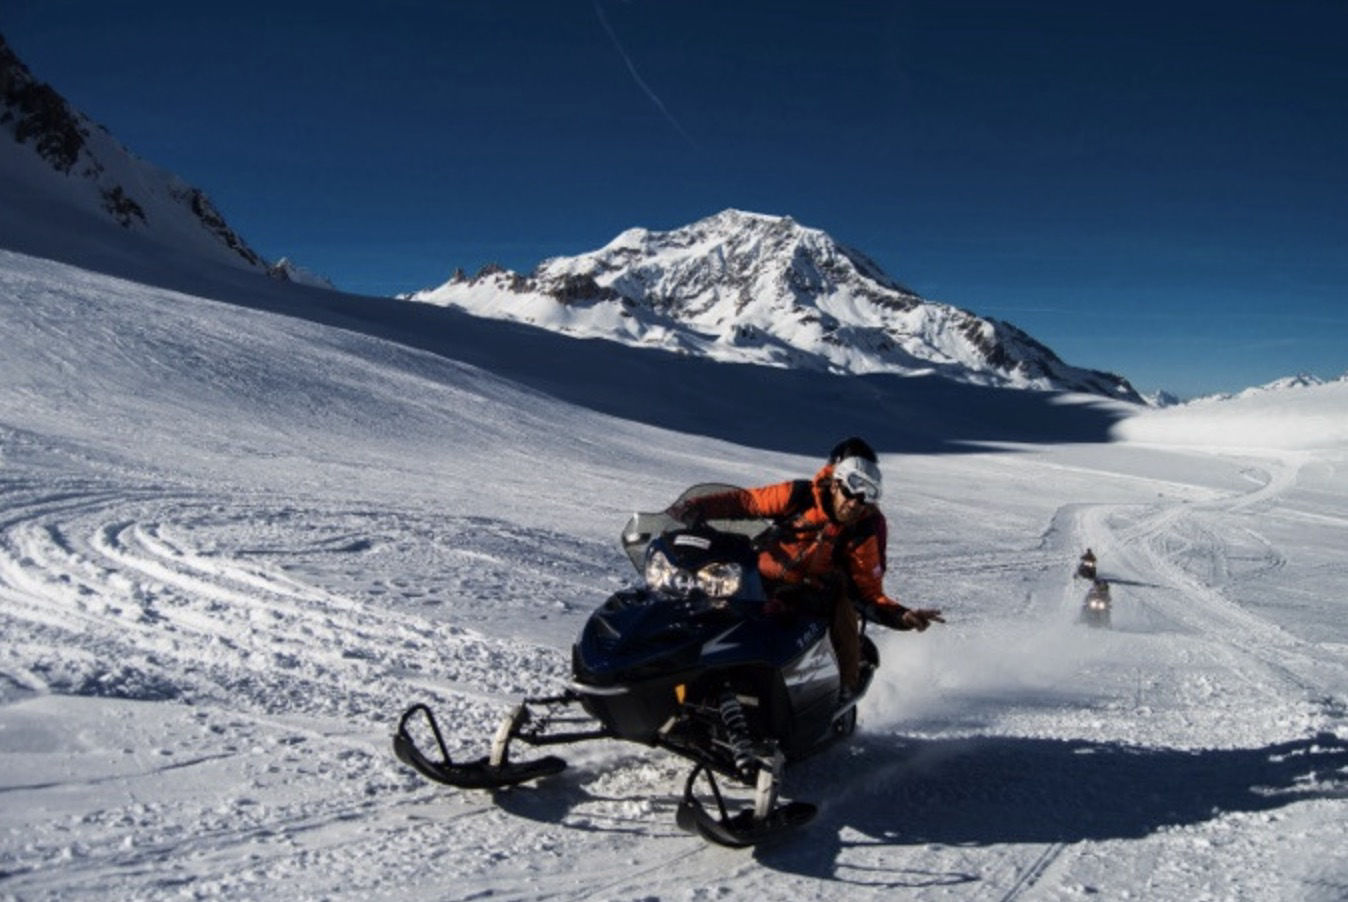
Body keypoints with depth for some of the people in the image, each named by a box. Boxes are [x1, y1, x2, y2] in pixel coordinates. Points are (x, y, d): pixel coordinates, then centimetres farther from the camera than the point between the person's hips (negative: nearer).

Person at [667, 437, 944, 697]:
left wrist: (904, 616, -23)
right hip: (763, 583, 0)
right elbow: (745, 501, 0)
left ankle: (846, 695, -10)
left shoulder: (867, 530, -7)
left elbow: (870, 592, -5)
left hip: (819, 593, 0)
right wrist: (696, 508, -13)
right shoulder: (799, 495, -9)